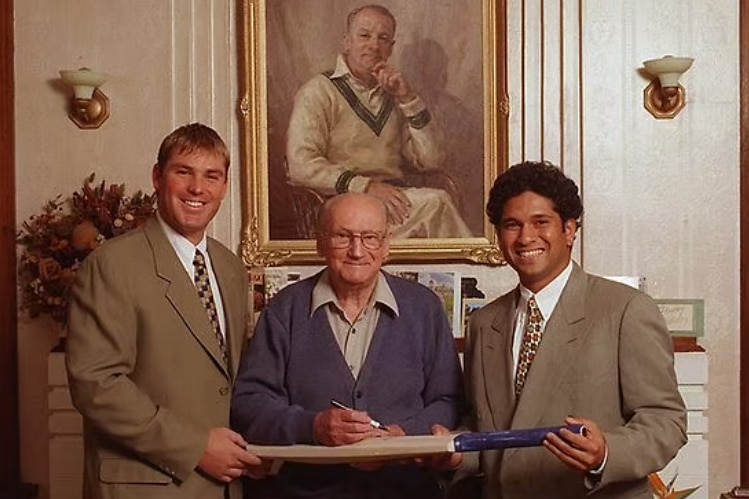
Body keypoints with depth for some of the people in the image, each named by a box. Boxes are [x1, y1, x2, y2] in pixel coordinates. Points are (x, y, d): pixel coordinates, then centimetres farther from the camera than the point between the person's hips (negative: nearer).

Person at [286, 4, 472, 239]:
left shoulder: (393, 96, 19)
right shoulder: (318, 92, 4)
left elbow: (431, 160, 8)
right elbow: (300, 165, -10)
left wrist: (408, 98, -2)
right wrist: (366, 186, -20)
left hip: (393, 200, 5)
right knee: (434, 203, -26)